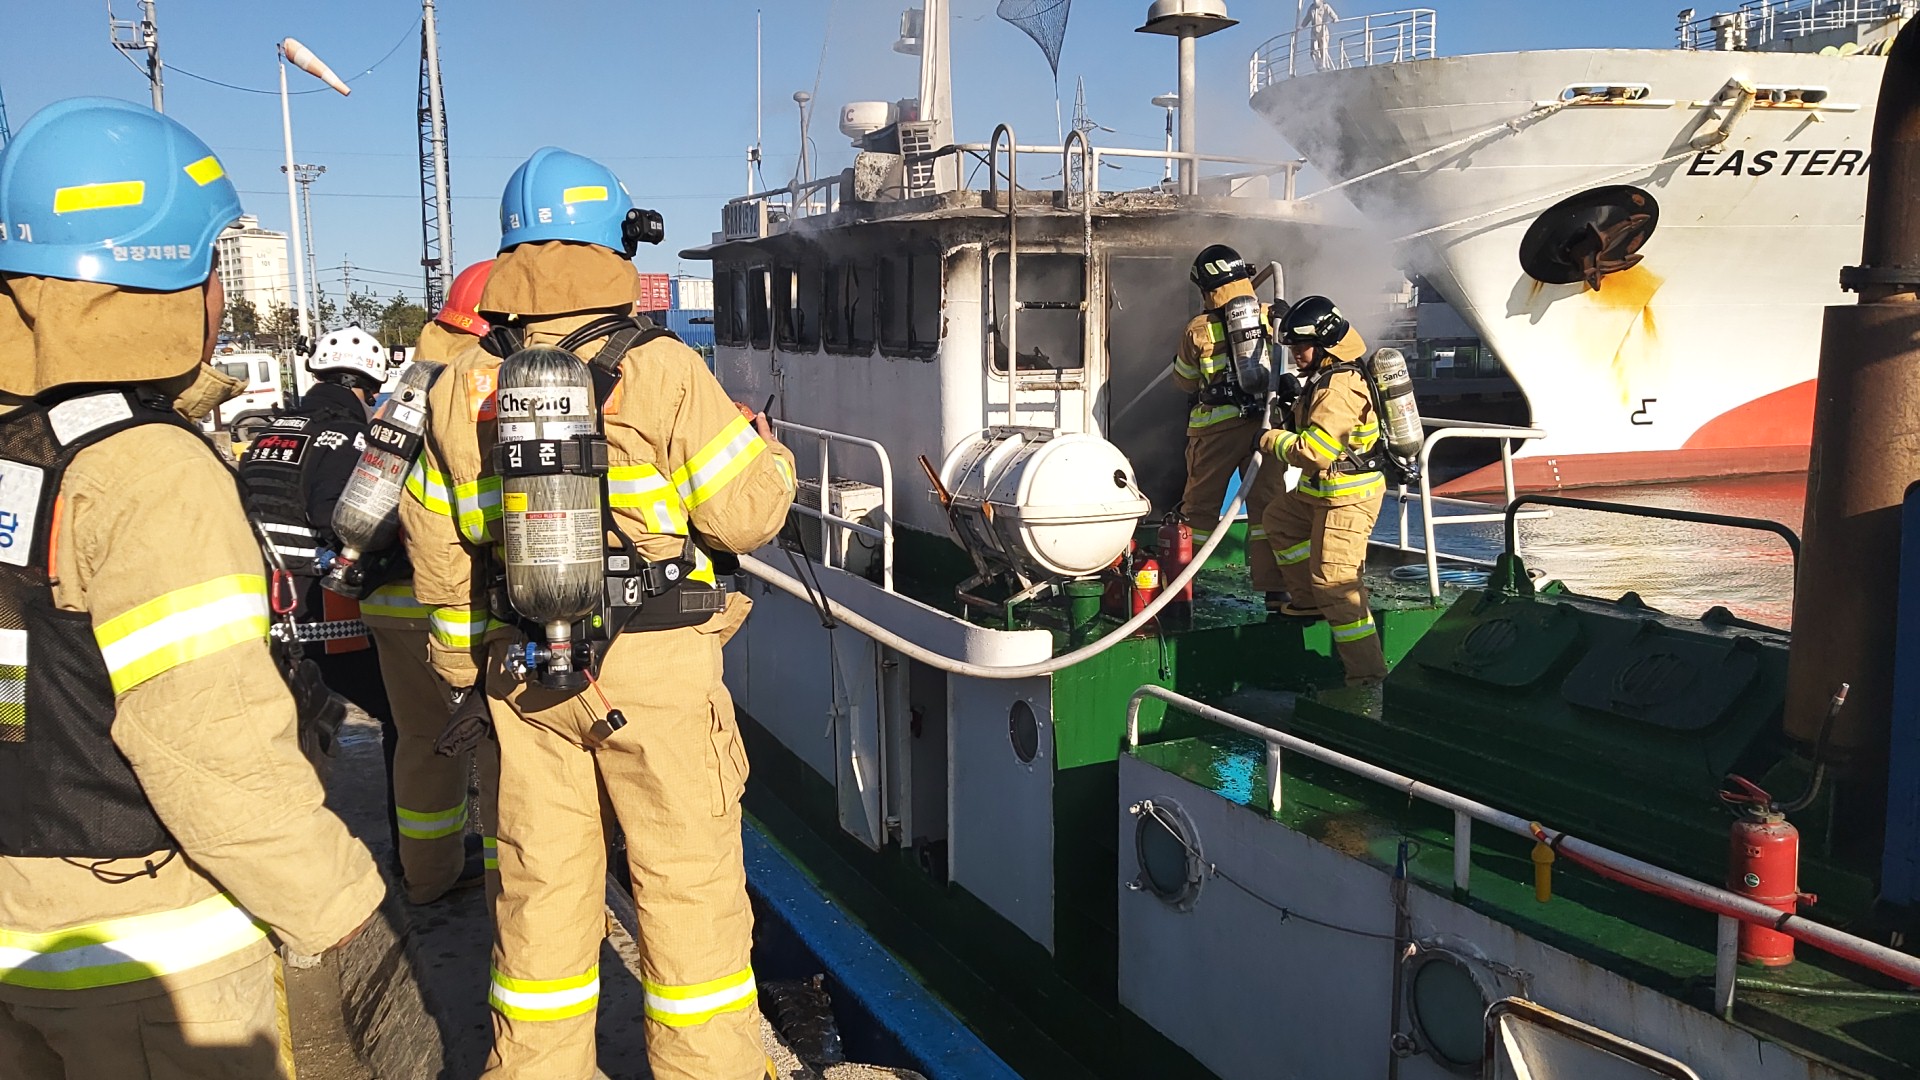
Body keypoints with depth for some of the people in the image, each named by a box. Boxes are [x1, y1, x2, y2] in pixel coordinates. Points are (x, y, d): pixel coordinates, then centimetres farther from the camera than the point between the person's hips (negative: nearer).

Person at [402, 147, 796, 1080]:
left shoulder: (460, 389, 5)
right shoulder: (662, 372, -11)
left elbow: (437, 549, 11)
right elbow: (747, 514, -12)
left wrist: (465, 670, 22)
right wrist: (767, 449, 9)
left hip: (521, 673, 5)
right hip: (656, 670, -4)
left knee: (542, 879, 16)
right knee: (688, 878, 8)